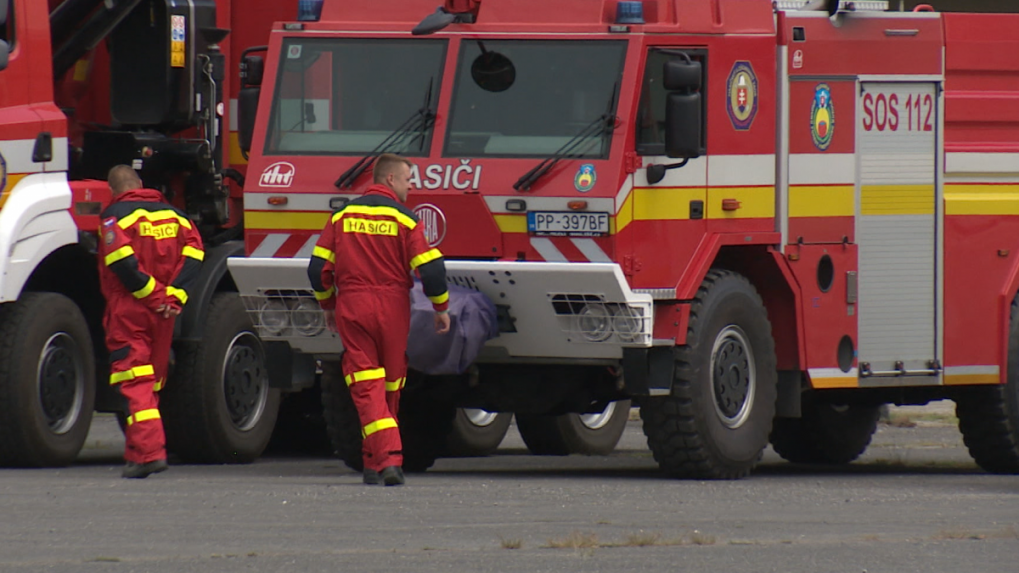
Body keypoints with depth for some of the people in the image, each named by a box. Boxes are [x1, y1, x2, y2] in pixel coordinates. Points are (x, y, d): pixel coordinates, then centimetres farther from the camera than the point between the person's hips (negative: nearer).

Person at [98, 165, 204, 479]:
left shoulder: (116, 215, -6)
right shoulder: (172, 214, 13)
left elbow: (121, 259, -19)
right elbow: (193, 251, 3)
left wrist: (152, 292, -12)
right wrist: (174, 294, -4)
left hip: (129, 309, -6)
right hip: (163, 312, 6)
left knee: (134, 381, -9)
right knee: (153, 380, 14)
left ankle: (148, 450, -22)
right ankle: (138, 450, 18)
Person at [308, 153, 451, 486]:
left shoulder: (342, 216, 7)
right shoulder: (403, 218, -4)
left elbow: (318, 268, 8)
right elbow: (430, 267, -8)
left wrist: (328, 306, 23)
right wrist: (441, 308, 5)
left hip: (352, 307, 2)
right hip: (393, 308, -2)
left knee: (366, 387, -3)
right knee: (391, 387, 12)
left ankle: (386, 457, -18)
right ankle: (377, 458, 18)